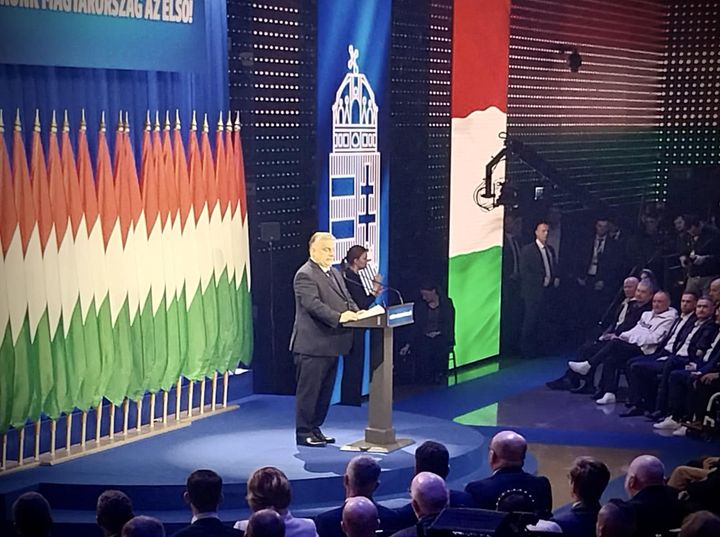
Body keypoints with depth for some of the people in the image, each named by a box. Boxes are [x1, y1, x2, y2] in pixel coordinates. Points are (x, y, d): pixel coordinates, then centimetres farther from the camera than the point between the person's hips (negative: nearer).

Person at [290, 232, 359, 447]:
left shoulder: (335, 273, 18)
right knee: (308, 390, -1)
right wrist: (339, 317, -32)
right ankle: (304, 433, 6)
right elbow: (313, 304, -23)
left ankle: (315, 429, 24)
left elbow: (347, 298, 18)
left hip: (331, 344, 9)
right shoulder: (304, 275, -12)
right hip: (312, 345, -9)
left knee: (325, 390, 14)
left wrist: (355, 312, -3)